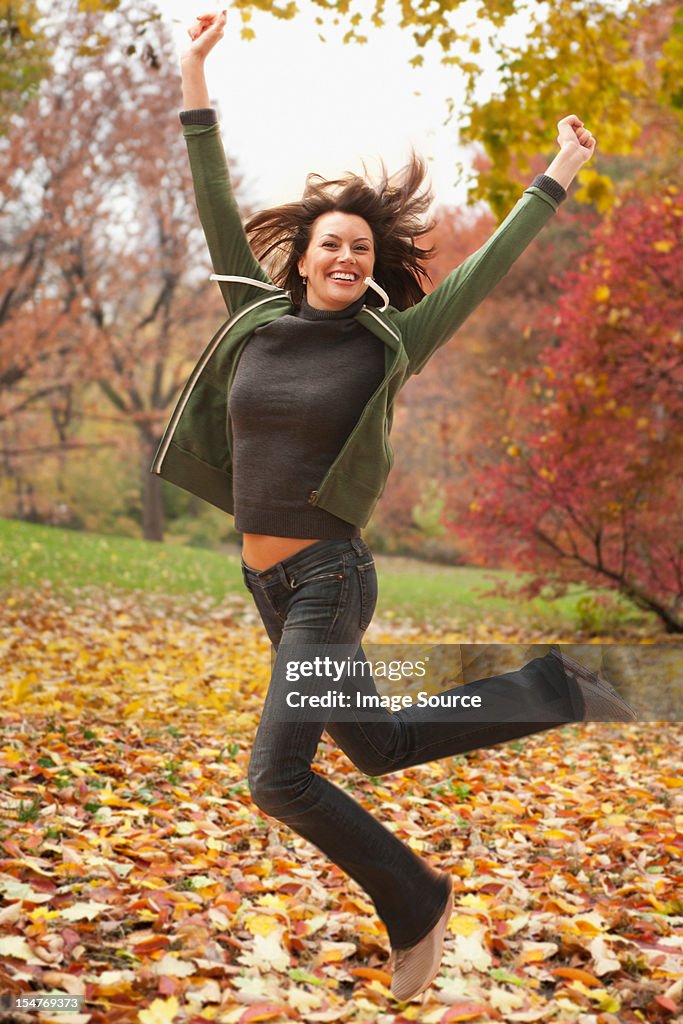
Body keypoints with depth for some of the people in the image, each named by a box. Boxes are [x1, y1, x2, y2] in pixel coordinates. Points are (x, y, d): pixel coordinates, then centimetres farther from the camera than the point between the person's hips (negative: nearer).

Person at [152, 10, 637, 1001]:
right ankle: (551, 689, 33)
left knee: (277, 776, -10)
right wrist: (194, 81, 2)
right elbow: (218, 214, 5)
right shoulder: (258, 318, 4)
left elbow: (483, 271, 0)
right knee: (379, 747, 17)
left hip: (328, 577, -6)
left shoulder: (387, 345, -6)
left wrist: (557, 178, 4)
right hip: (267, 580, 6)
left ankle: (416, 902, 11)